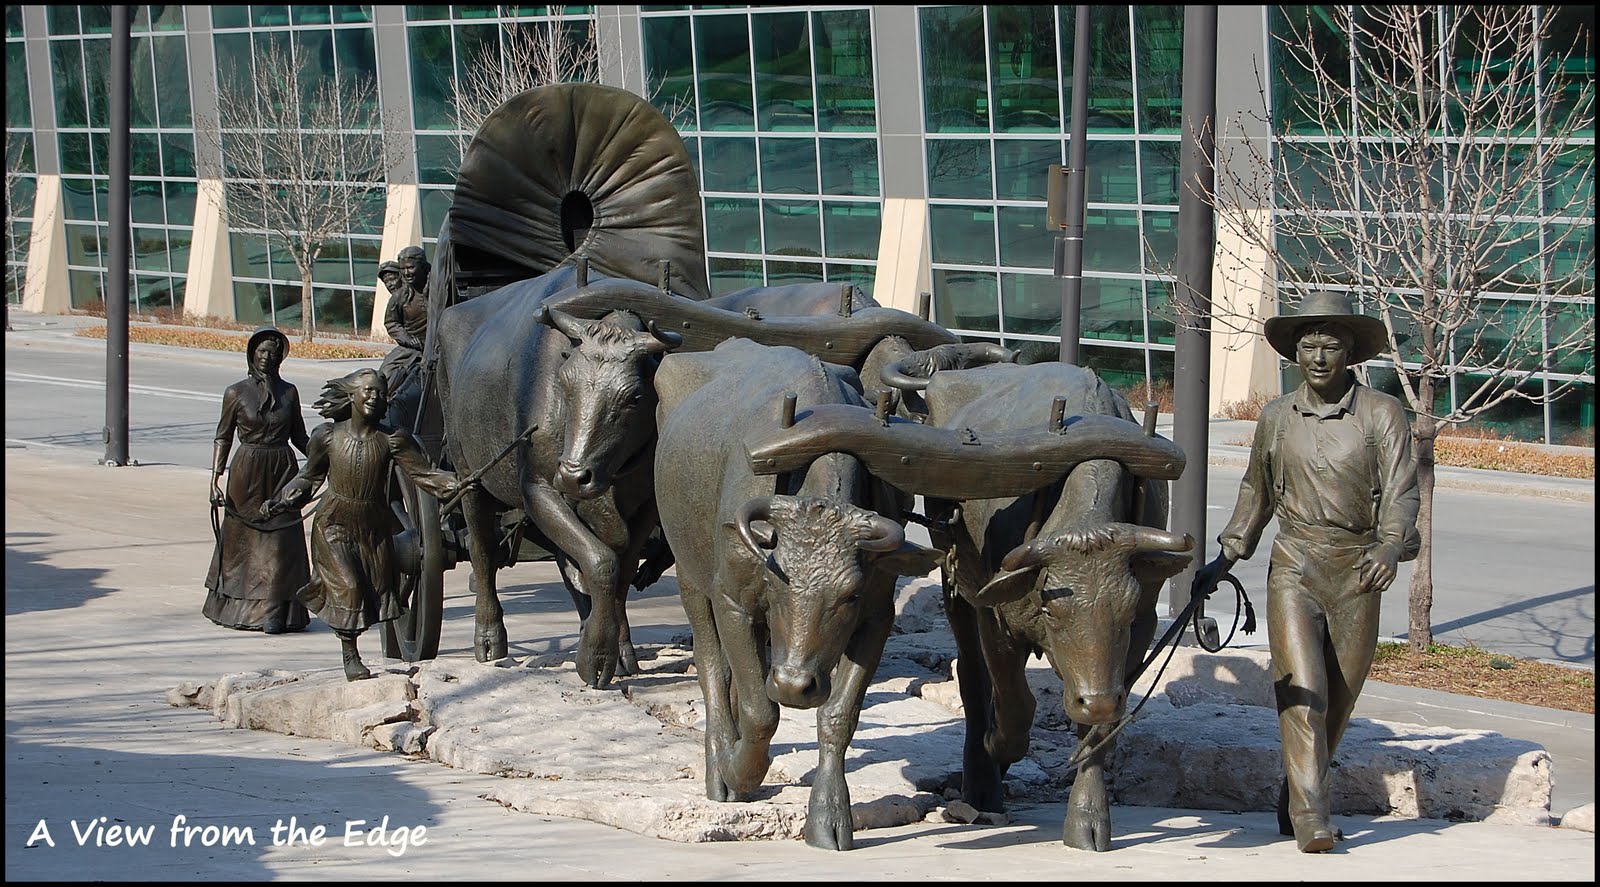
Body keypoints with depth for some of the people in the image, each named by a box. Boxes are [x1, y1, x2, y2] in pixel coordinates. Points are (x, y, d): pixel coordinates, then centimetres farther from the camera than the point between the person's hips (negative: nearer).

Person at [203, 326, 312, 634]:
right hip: (247, 473, -2)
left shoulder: (289, 392, 7)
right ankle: (238, 609, 14)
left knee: (280, 543, -3)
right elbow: (223, 437, 2)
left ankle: (275, 612, -1)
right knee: (242, 540, 3)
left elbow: (298, 436, 15)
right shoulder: (236, 393, 0)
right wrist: (215, 478, -6)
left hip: (282, 470, 2)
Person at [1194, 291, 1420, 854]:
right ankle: (1310, 815, -19)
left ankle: (1292, 802, 26)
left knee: (1338, 698, 8)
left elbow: (1401, 492, -11)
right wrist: (1227, 559, 24)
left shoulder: (1382, 414, -1)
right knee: (1302, 690, -15)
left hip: (1357, 573, 0)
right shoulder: (1277, 418, 9)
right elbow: (1257, 492, 23)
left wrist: (1390, 548, -29)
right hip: (1294, 567, 0)